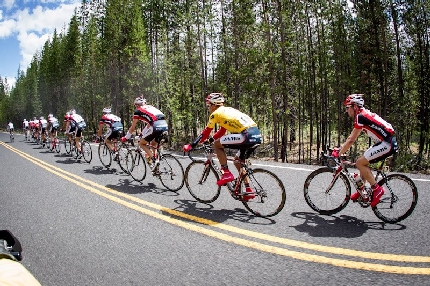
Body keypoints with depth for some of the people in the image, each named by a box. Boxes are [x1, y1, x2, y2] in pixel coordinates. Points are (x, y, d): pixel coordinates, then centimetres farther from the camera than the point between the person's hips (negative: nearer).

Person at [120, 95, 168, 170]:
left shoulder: (138, 111, 13)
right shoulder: (150, 107, 30)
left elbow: (132, 128, 18)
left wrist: (125, 138, 32)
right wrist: (143, 133, 52)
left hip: (156, 126, -7)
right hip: (165, 125, 7)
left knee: (142, 143, 12)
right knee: (153, 143, 28)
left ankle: (153, 160, -2)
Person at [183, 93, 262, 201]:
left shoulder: (216, 113, 4)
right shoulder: (227, 110, 27)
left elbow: (206, 133, 6)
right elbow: (222, 131, 36)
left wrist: (191, 145, 15)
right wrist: (210, 140, 42)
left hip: (247, 135, -9)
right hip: (257, 135, 9)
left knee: (217, 144, 2)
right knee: (238, 160, 24)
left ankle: (226, 173, 2)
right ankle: (249, 191, 24)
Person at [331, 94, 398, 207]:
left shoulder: (360, 116, -16)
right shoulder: (363, 114, 14)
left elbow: (351, 140, -17)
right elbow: (351, 137, 17)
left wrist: (338, 153, -10)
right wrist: (340, 148, 13)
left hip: (387, 144, -10)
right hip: (385, 142, 10)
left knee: (360, 163, -10)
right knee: (363, 162, 15)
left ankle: (377, 189, -3)